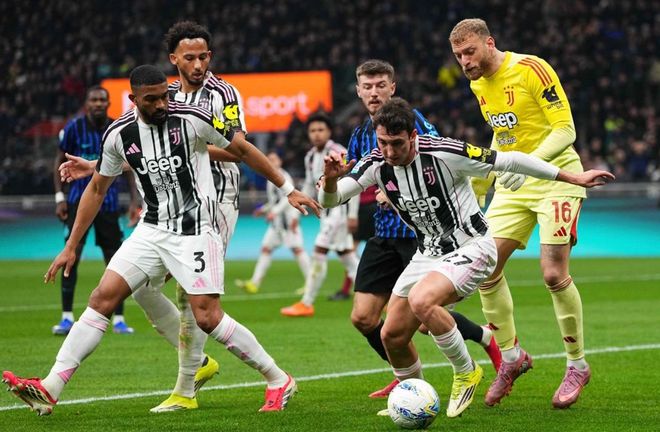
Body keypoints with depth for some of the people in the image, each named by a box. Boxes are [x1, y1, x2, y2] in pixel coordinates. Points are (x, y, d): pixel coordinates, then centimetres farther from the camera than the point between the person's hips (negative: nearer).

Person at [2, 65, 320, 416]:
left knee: (207, 317, -13)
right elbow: (97, 189, 13)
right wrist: (71, 247, 13)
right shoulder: (119, 134, 0)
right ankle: (50, 389, -8)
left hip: (195, 230, -4)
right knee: (102, 297, -6)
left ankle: (279, 381, 3)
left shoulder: (192, 119, -12)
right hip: (152, 230, 4)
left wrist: (289, 190, 3)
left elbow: (243, 150, 1)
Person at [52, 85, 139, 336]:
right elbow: (60, 161, 3)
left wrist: (134, 200, 2)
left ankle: (119, 319, 7)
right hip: (79, 200, -1)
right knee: (70, 256, -10)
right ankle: (67, 317, -4)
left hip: (108, 201, 1)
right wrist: (59, 198, -4)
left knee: (115, 260, 0)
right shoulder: (74, 127, -5)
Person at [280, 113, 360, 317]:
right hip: (326, 210, 9)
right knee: (346, 254, 10)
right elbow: (309, 187, 19)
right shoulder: (310, 157, 10)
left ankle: (306, 304, -9)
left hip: (339, 207, -9)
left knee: (319, 253, -11)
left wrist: (352, 214, -19)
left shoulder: (339, 153, -15)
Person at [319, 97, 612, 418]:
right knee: (392, 336, 4)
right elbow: (330, 200, -9)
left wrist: (572, 178, -12)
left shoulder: (443, 153, -23)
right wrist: (331, 178, -34)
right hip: (429, 254, 7)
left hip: (471, 247, -7)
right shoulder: (377, 163, -8)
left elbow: (508, 161, -15)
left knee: (420, 300, -31)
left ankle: (466, 372, -9)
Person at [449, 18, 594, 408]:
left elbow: (565, 130, -17)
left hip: (556, 177, -7)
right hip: (512, 185, 7)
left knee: (554, 273, -14)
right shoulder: (478, 84, 8)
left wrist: (529, 162, -31)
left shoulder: (532, 70, -15)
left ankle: (577, 366, 3)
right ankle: (511, 357, 11)